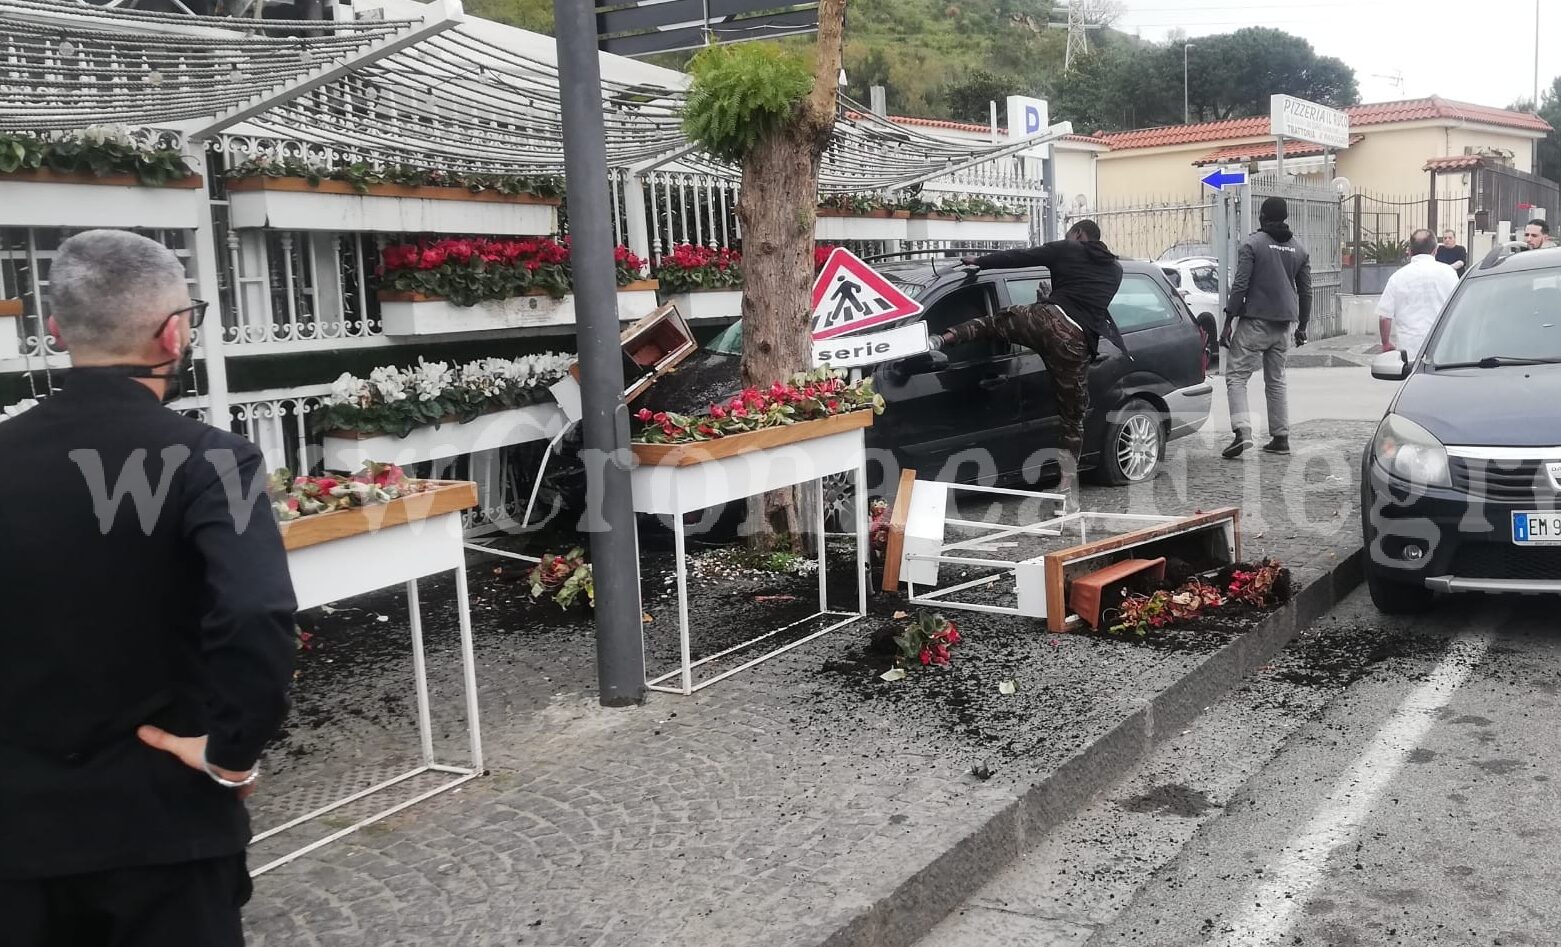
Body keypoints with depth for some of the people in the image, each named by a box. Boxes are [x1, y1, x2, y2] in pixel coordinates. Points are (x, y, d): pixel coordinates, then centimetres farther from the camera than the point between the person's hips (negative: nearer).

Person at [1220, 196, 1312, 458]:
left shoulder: (1252, 244, -6)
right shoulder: (1299, 249, 12)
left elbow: (1240, 286, -12)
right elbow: (1306, 291, 15)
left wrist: (1229, 321, -9)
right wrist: (1302, 325, 23)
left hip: (1255, 321, -6)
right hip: (1284, 324, 6)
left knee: (1236, 375, -4)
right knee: (1276, 380, 14)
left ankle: (1242, 431, -20)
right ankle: (1281, 438, 13)